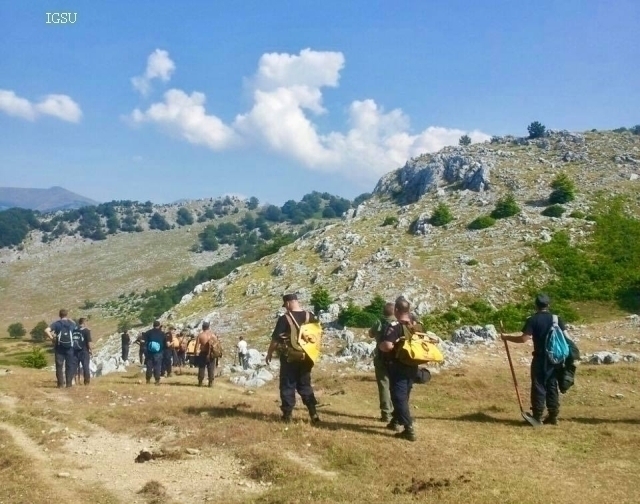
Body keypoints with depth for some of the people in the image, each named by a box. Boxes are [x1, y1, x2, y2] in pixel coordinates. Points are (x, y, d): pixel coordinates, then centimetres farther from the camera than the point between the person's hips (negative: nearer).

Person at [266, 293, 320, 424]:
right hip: (305, 357, 5)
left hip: (289, 357, -5)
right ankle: (313, 414, 9)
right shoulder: (311, 317, 3)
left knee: (287, 386, 6)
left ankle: (287, 415, 8)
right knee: (305, 385, 14)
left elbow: (275, 339, -11)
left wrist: (269, 353, 3)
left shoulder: (285, 319, -13)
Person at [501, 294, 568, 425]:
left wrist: (507, 337, -4)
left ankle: (537, 417, 4)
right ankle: (553, 416, 14)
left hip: (540, 358, -4)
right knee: (552, 386, 11)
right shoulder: (556, 318, 4)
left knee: (538, 386, 2)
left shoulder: (533, 320, -8)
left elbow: (524, 339, -15)